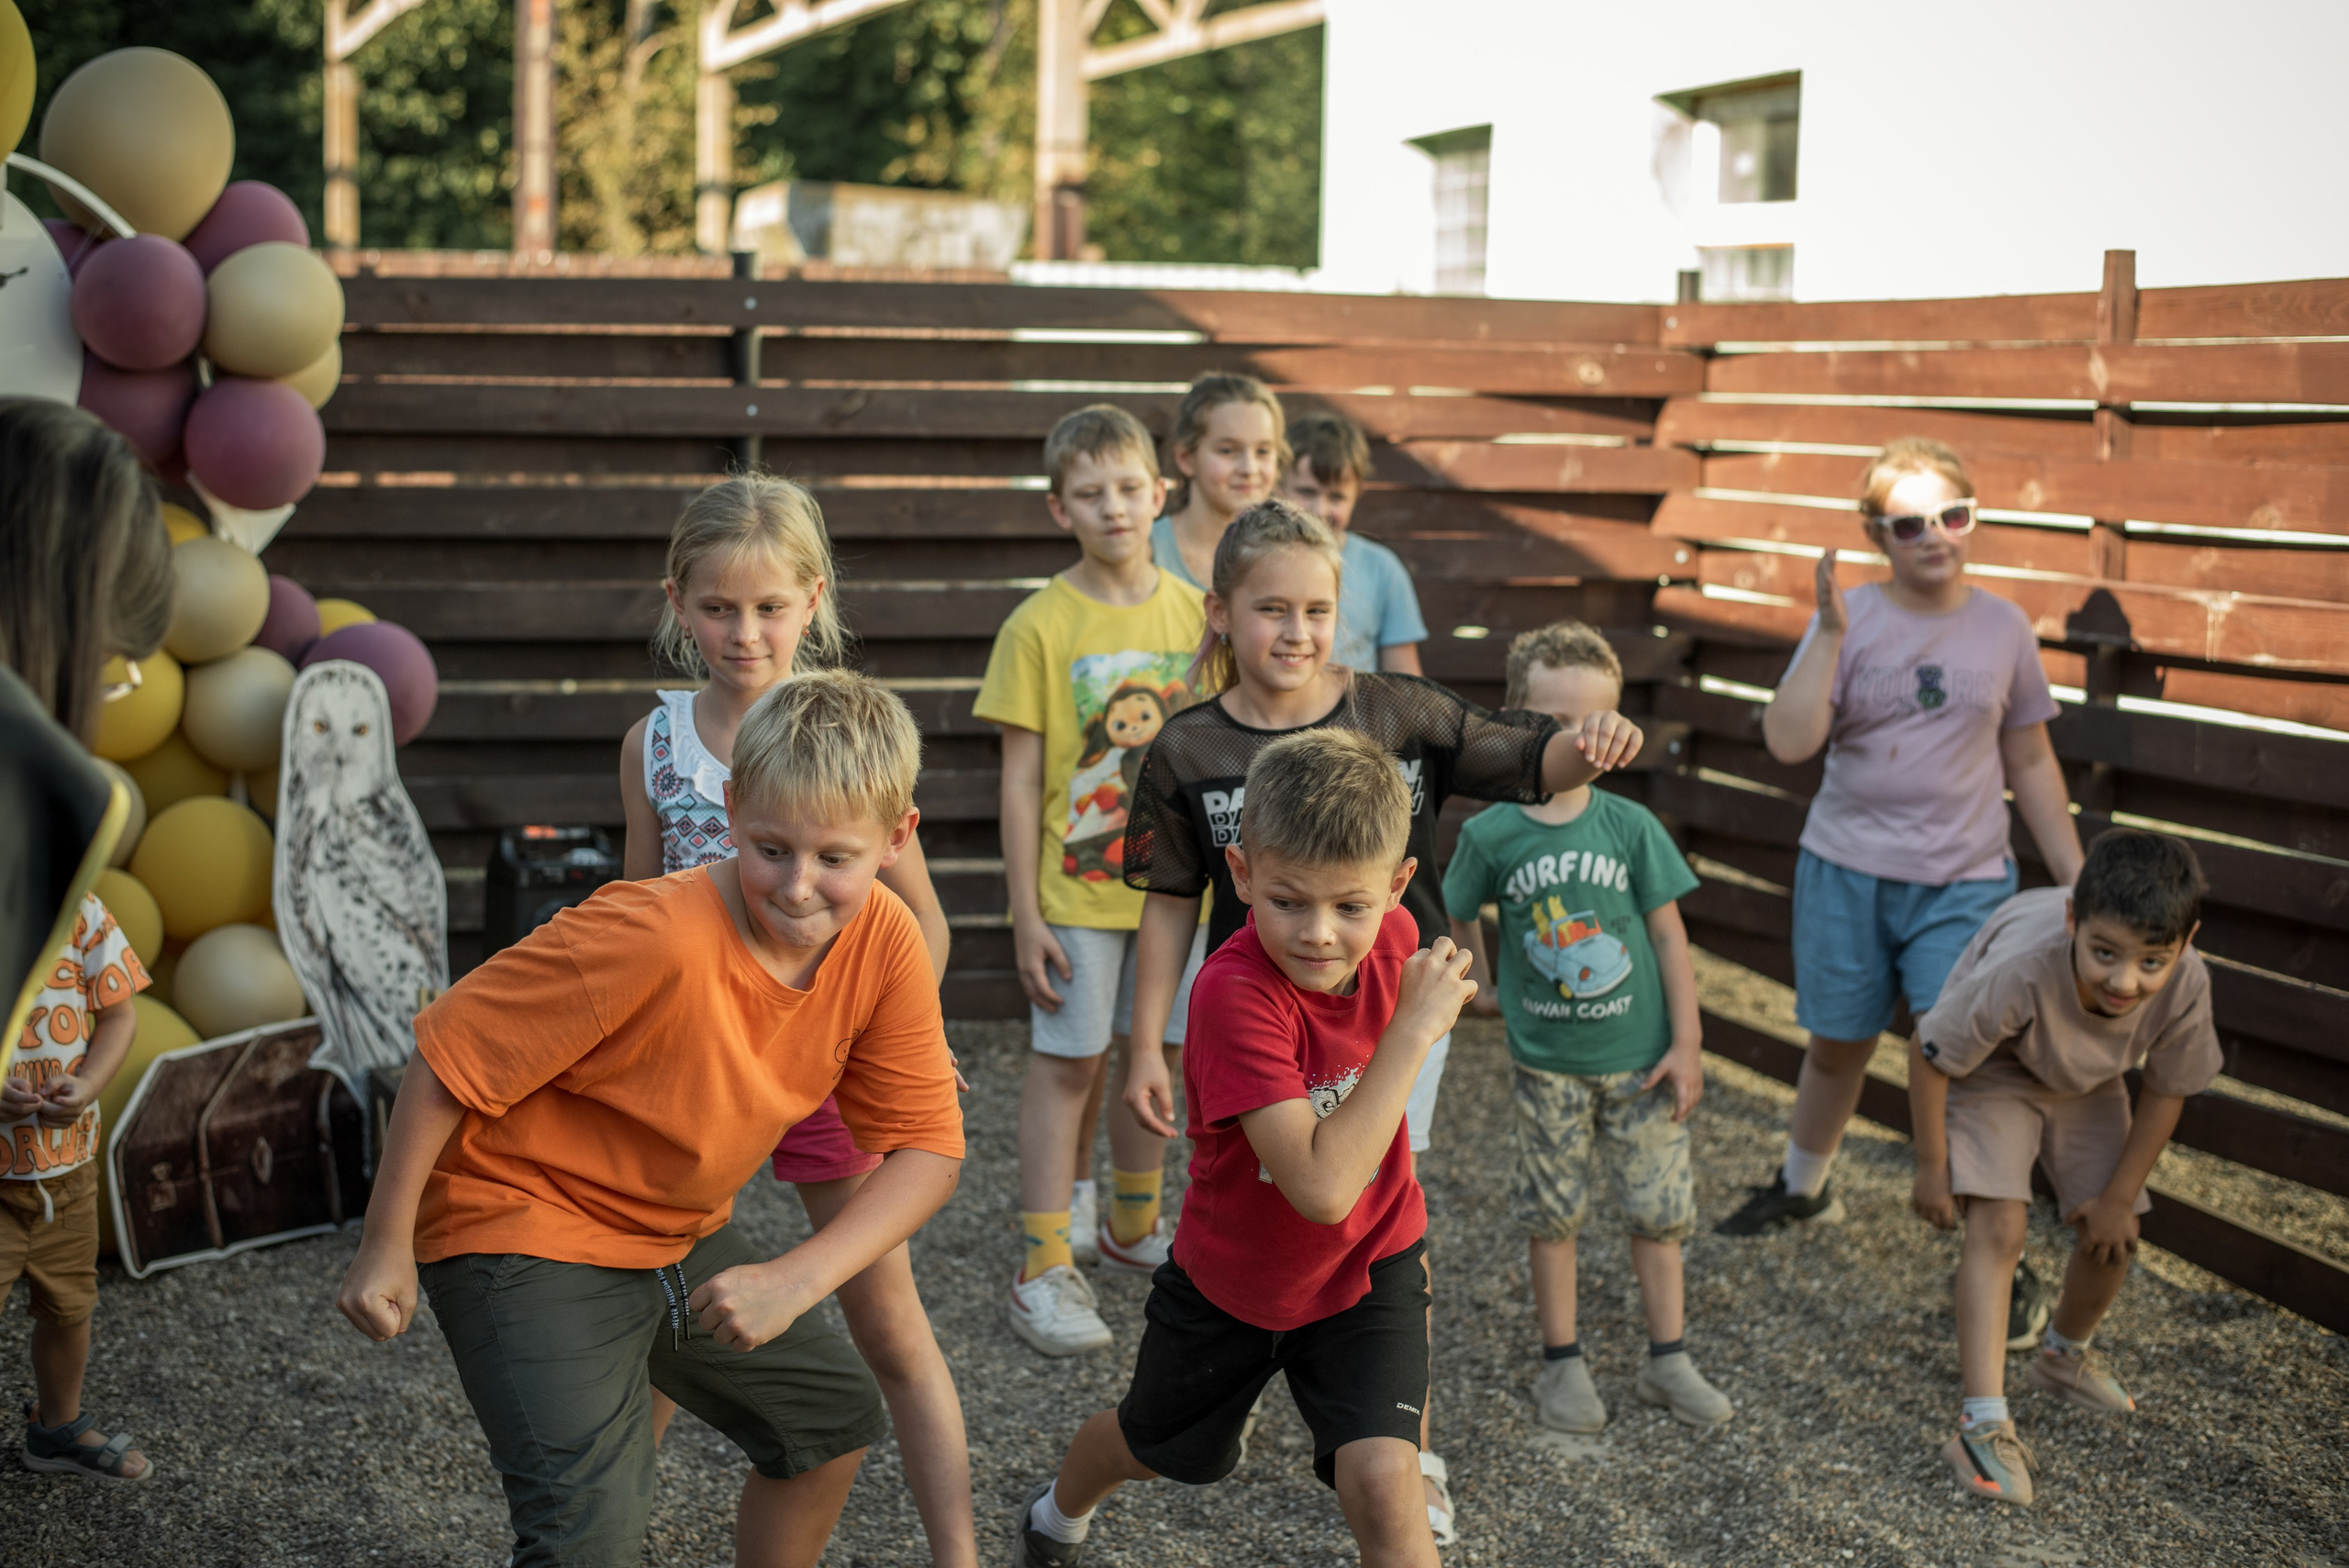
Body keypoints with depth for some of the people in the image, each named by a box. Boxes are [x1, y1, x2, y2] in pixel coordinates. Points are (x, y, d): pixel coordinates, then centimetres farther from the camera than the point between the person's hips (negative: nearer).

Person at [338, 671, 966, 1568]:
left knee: (833, 1417, 20)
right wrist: (386, 1248, -15)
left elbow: (927, 1148, -9)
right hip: (528, 1233, -7)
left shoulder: (885, 945, -13)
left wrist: (796, 1281, -23)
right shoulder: (651, 939, -32)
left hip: (680, 1235, 7)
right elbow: (450, 1061, -23)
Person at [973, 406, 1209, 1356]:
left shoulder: (1194, 613, 1)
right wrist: (1025, 914, -10)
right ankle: (1045, 1268, 9)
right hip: (1077, 889, -4)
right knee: (1068, 1062, 1)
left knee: (1155, 1054, 14)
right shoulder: (1040, 626, -10)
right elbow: (1021, 781, -9)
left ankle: (1133, 1227, 33)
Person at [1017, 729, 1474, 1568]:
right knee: (1150, 1446, 26)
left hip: (1367, 1270, 2)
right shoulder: (1236, 993, -37)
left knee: (1382, 1483, -19)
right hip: (1230, 1278, -2)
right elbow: (1321, 1187, -43)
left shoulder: (1393, 936, -18)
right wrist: (1415, 1028, -40)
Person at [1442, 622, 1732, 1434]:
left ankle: (1668, 1361, 24)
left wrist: (1687, 1043, -4)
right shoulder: (1492, 834, -9)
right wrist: (1480, 985, 8)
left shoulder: (1631, 826, -7)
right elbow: (1456, 916, 10)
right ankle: (1563, 1364, 22)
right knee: (1551, 1216, 9)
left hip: (1639, 1055, 1)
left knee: (1659, 1212, 9)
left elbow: (1669, 935, -3)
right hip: (1546, 1062, -1)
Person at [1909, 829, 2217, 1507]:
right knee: (1997, 1228, -20)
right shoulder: (2019, 972, -45)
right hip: (1992, 1071, -4)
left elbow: (2166, 1089, -13)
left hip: (2086, 1084, 4)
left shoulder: (2186, 985, -35)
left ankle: (2067, 1355, 39)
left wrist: (2119, 1197, -6)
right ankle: (1983, 1425, -19)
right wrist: (1932, 1168, -17)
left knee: (2112, 1237, 7)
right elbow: (1928, 1055, -27)